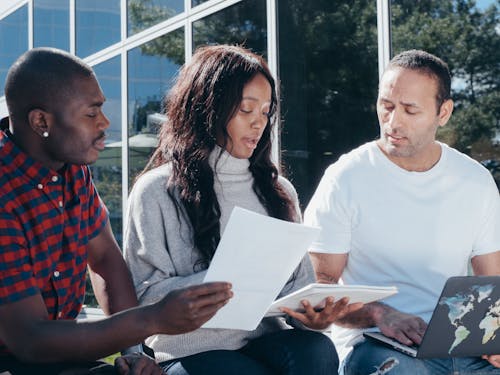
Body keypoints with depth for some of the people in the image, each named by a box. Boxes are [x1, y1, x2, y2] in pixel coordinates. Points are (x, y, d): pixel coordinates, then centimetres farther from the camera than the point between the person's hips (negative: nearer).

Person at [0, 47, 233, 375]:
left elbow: (105, 258, 8)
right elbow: (29, 340, -26)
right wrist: (154, 320, -31)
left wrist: (133, 348, -7)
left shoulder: (72, 167, -1)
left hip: (58, 345, 7)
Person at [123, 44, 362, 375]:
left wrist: (311, 314, -12)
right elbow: (144, 294, -7)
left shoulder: (278, 191, 17)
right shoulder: (157, 191, 0)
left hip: (264, 339, 5)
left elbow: (300, 283, 12)